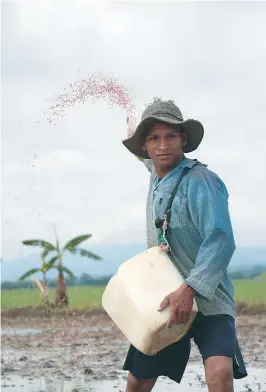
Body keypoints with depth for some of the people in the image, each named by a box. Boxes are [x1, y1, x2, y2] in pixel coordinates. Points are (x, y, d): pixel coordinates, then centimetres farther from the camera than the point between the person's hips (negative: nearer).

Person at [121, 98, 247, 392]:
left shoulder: (201, 181, -18)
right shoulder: (156, 174, 7)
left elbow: (220, 242, -28)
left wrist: (189, 290, -34)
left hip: (206, 299, -8)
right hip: (162, 298, 8)